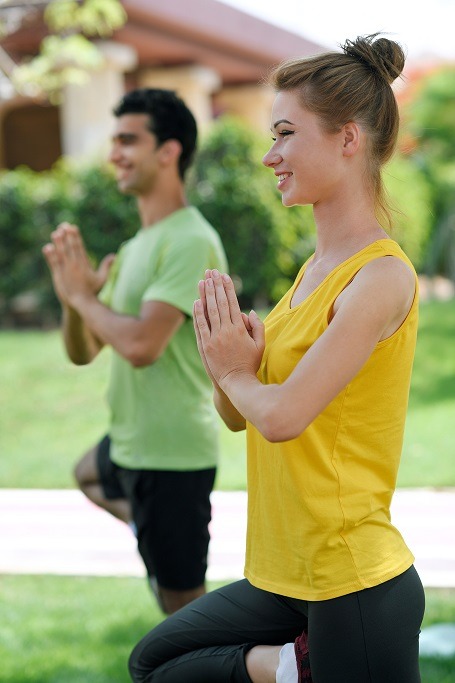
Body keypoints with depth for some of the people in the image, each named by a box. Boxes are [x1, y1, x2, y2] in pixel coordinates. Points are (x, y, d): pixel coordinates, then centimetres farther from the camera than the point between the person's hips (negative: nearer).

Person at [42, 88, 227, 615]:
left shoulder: (190, 242, -20)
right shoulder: (135, 247, 10)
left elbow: (141, 345, -32)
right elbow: (82, 352, 10)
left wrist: (83, 297, -15)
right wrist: (73, 294, -10)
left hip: (172, 450, -10)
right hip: (130, 442, 10)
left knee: (182, 601, -3)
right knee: (89, 474, 39)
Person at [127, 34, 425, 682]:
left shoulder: (382, 276, -18)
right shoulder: (314, 266, 10)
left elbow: (281, 416, -26)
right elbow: (240, 414, 14)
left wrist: (236, 373, -4)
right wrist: (227, 362, -8)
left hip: (356, 583, -9)